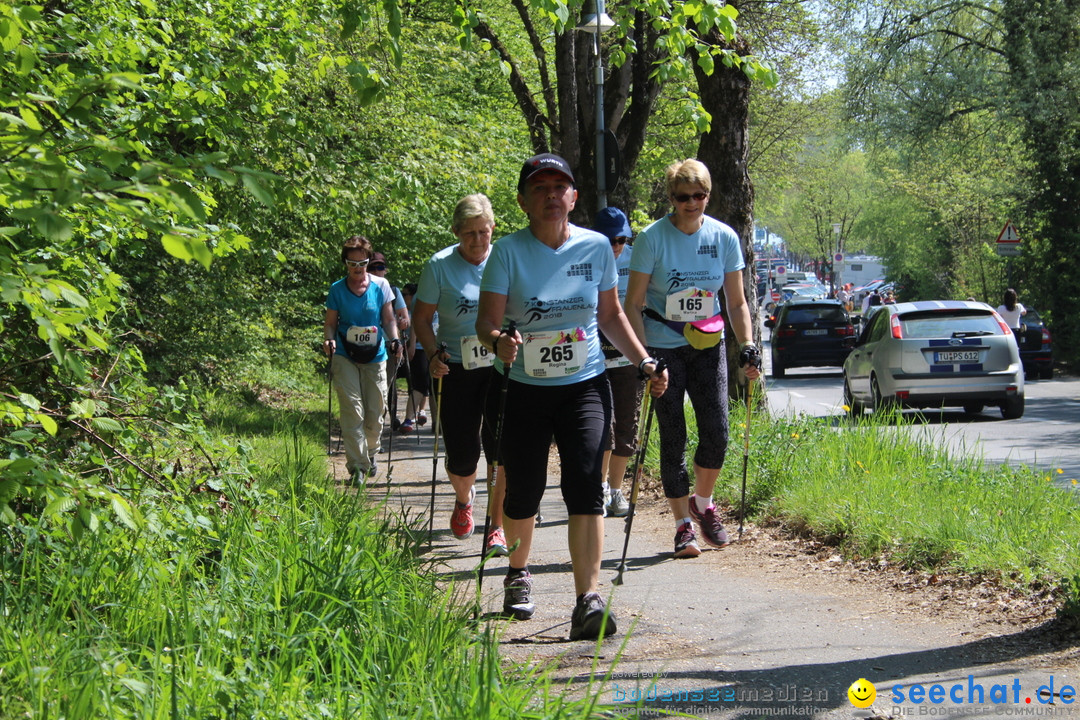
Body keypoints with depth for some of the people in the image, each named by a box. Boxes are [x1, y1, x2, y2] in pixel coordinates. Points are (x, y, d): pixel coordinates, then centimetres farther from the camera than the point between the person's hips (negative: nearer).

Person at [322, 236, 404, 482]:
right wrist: (329, 339, -15)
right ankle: (356, 466, -10)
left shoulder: (381, 286, 2)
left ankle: (370, 453, 34)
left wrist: (394, 339, -10)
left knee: (375, 414, 6)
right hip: (345, 357, -1)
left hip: (375, 357, 1)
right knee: (353, 411, -12)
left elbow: (388, 319, 7)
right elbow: (330, 322, 5)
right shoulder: (337, 289, 0)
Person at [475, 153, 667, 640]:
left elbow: (611, 315, 14)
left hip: (584, 385, 1)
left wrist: (643, 362, 6)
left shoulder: (596, 247, 2)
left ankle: (588, 601, -21)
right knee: (523, 492, 5)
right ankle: (518, 573, 36)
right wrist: (498, 340, -34)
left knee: (585, 484, -16)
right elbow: (487, 320, -11)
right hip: (523, 388, -1)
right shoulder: (509, 252, -6)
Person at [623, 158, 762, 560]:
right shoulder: (653, 239, -10)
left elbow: (736, 302, 6)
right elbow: (633, 304, -8)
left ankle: (702, 503, 21)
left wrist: (747, 346, -8)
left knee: (717, 434, -5)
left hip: (707, 346, 3)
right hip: (663, 348, -2)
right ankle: (683, 524, 8)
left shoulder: (724, 238, -2)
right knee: (673, 437, -2)